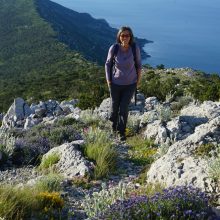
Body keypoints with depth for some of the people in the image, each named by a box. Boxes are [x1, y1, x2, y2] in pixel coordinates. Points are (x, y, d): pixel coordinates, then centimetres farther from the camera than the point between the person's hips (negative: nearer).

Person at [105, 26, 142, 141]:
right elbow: (108, 64, -2)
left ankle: (122, 132, 17)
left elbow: (138, 63, 2)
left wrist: (138, 79, 4)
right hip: (116, 83, 1)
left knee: (124, 108, -3)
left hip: (130, 84, 0)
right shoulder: (114, 48, -17)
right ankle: (113, 122, 49)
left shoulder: (135, 48, -16)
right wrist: (108, 80, -3)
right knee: (115, 105, 18)